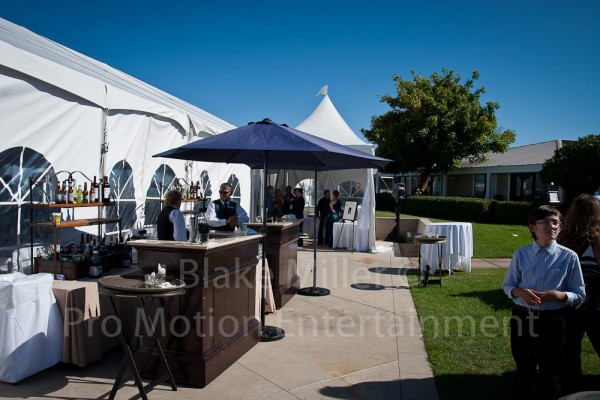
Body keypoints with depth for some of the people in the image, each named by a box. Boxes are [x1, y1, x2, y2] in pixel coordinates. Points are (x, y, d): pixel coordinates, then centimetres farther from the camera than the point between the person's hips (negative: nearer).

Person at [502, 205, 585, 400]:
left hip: (553, 321, -1)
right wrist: (520, 292, -17)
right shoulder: (521, 254, -5)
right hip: (522, 318, 1)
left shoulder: (569, 257, -9)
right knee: (523, 370, 20)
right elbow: (507, 285, 5)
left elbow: (579, 294, -2)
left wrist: (557, 295, -21)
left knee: (551, 373, 15)